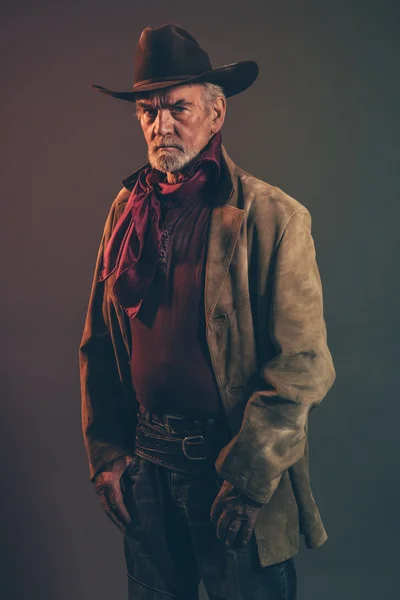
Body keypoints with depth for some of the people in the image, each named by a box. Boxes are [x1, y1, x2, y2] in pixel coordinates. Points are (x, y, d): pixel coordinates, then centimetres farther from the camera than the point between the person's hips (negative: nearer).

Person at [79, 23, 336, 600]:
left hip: (240, 470, -4)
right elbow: (97, 346, 7)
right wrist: (105, 454, 3)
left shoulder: (271, 217, -13)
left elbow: (302, 367, -15)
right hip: (144, 462, 5)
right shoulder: (128, 209, 2)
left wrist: (247, 481, -15)